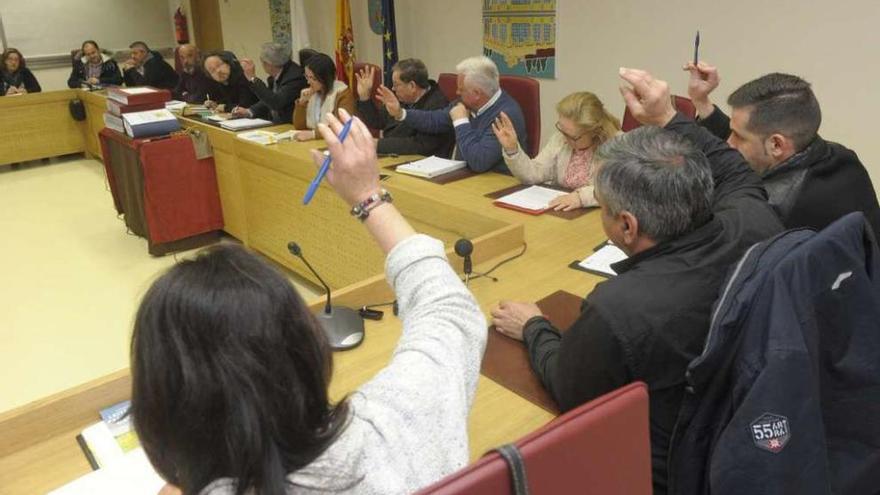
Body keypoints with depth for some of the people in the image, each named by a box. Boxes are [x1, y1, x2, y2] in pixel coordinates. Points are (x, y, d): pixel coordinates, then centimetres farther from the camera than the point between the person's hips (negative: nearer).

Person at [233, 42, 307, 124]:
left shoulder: (295, 76, -21)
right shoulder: (276, 75, 3)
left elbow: (276, 103, -30)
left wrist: (253, 78, -26)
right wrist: (249, 111, 1)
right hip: (275, 123, 8)